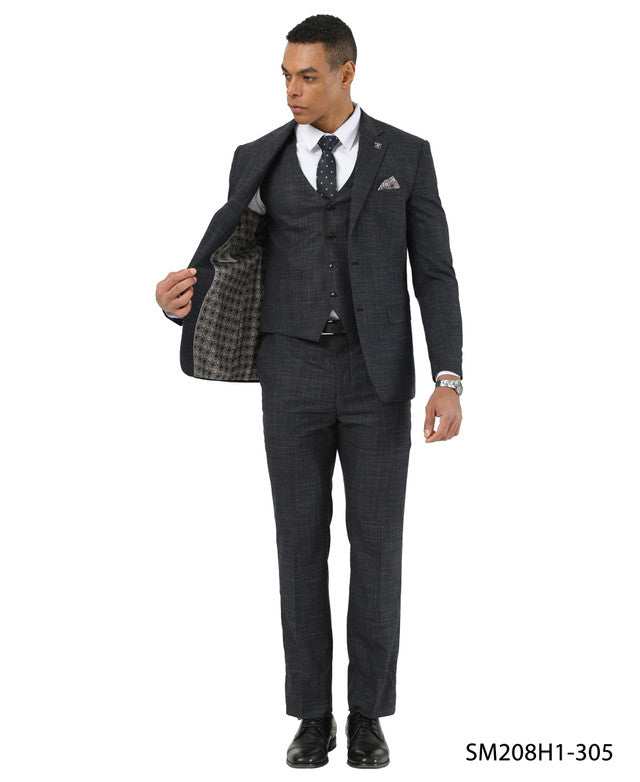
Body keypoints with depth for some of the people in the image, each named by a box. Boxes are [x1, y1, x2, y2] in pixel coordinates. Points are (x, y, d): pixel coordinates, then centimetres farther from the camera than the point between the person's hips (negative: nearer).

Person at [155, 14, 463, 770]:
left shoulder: (406, 155, 1)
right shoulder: (260, 159, 4)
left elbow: (434, 276, 0)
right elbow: (218, 264, 2)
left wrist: (449, 382, -10)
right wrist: (181, 295, -24)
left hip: (378, 377, -1)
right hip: (294, 376, 1)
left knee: (375, 544, 1)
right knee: (302, 543, 2)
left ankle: (368, 716, 14)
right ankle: (312, 717, 13)